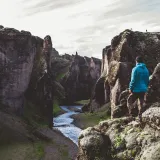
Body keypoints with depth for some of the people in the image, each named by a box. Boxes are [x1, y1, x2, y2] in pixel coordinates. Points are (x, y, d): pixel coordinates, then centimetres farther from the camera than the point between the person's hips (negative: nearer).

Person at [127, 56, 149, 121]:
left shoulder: (135, 69, -12)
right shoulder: (146, 70, 8)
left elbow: (133, 80, -15)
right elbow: (147, 80, 14)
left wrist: (130, 88, -7)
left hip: (136, 90, -6)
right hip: (143, 90, 6)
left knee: (130, 101, 9)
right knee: (141, 103, 11)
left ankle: (130, 114, 0)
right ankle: (140, 117, 13)